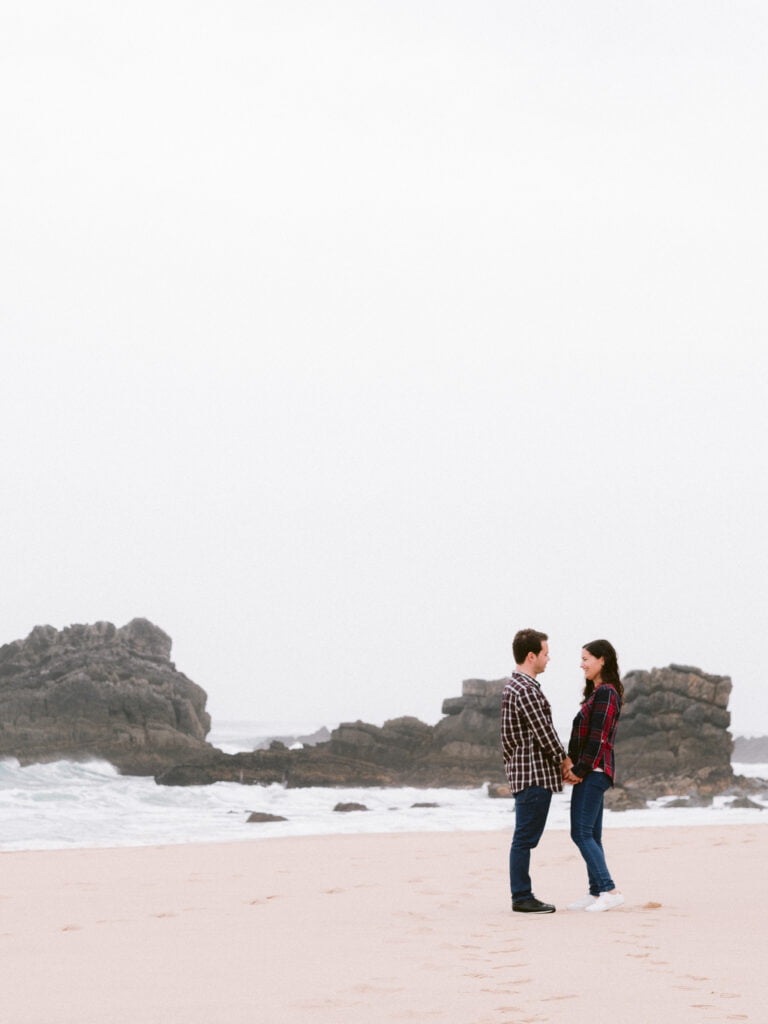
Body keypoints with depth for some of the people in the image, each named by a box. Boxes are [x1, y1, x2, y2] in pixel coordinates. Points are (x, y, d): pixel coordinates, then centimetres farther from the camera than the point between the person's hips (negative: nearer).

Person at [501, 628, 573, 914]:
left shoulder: (512, 686, 16)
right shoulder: (526, 690, -17)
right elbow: (544, 732, -18)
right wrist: (563, 759, -3)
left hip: (521, 770, 10)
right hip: (534, 772, -10)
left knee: (525, 837, 11)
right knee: (525, 837, -6)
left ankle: (522, 895, 15)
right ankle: (522, 898, -3)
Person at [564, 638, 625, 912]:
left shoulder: (605, 693, -13)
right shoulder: (597, 692, 18)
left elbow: (598, 738, -19)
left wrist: (580, 770, -16)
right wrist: (573, 767, 6)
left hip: (593, 771, -10)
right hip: (592, 773, 10)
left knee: (581, 833, -11)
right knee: (591, 836, 10)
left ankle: (609, 890, -13)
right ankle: (596, 893, 12)